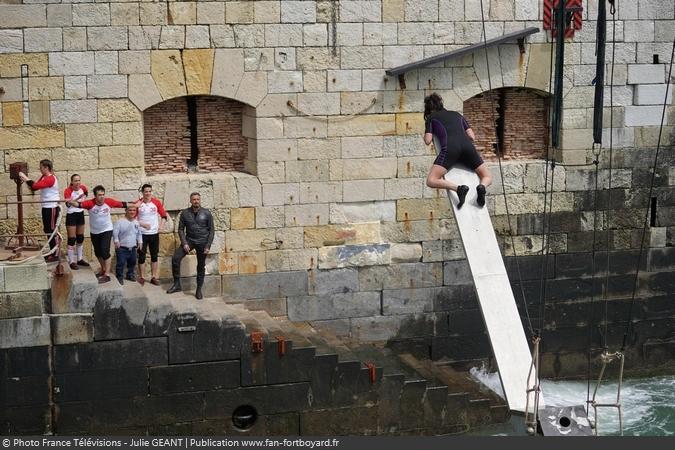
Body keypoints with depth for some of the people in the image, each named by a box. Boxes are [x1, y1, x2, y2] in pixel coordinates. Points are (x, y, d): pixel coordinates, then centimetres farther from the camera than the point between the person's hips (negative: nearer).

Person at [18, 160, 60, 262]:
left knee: (52, 231, -5)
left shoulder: (50, 179, -19)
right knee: (48, 230, 14)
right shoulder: (43, 177, 11)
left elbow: (35, 186, -28)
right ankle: (52, 252, 22)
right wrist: (26, 180, -3)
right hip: (46, 207, 10)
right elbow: (34, 187, 10)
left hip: (52, 208, -10)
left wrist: (25, 178, -20)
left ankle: (56, 255, -1)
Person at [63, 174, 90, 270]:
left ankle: (80, 259, 27)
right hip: (71, 215, -6)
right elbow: (68, 203, -37)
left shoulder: (83, 188, -4)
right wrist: (78, 198, -50)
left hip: (80, 213, 6)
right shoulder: (68, 191, -21)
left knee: (80, 238, 15)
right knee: (72, 239, -5)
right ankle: (72, 262, 0)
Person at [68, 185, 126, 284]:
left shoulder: (109, 202, -20)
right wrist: (71, 202, -62)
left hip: (106, 230, -2)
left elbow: (122, 204, -9)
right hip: (94, 232, 2)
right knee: (97, 252, 18)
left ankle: (107, 275, -9)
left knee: (105, 251, -15)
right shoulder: (90, 203, -25)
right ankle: (103, 269, 41)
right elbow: (79, 204, -42)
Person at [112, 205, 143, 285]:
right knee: (121, 263, -9)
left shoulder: (136, 223, 7)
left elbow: (139, 233, 18)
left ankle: (130, 275, 36)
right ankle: (119, 278, 2)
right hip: (122, 248, -6)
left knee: (132, 262, 17)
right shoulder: (120, 222, -13)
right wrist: (116, 241, -20)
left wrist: (140, 242, 11)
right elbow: (115, 232, -16)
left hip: (132, 247, 6)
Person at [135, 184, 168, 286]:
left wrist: (161, 226, -8)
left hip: (154, 233, 2)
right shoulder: (138, 204, -8)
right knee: (142, 256, 2)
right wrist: (142, 224, -17)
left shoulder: (157, 202, -1)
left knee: (154, 256, 8)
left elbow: (164, 215, 6)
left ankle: (154, 277, 17)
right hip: (142, 234, -2)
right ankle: (141, 277, 11)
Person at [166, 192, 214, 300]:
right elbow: (181, 229, 2)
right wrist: (184, 243, -9)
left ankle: (199, 290, 19)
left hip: (202, 242, -1)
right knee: (175, 258, -16)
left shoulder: (206, 213, -4)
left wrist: (208, 246, -8)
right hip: (189, 240, 1)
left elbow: (211, 230, -1)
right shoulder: (185, 213, -1)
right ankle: (177, 284, -5)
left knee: (201, 267, 6)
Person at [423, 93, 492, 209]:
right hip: (467, 147, 4)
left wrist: (425, 136, 35)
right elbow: (472, 137, 25)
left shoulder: (431, 118, 23)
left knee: (431, 181, -7)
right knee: (487, 177, 15)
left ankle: (458, 188, -31)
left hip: (449, 147, -4)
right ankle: (482, 187, -21)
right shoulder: (457, 114, 33)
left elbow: (428, 141, 14)